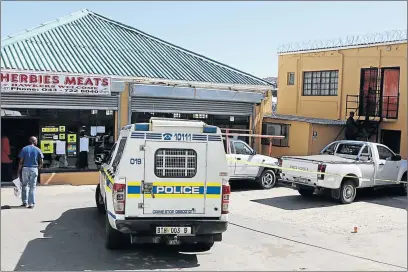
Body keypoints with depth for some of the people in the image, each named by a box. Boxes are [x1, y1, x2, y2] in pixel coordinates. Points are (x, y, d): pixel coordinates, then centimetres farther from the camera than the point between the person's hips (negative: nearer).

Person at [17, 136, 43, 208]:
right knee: (32, 187, 4)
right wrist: (38, 168, 15)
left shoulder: (24, 149, 1)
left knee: (24, 185, 14)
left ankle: (25, 202, 15)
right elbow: (41, 162, -2)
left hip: (25, 169, 1)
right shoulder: (38, 150, 1)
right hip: (34, 169, 0)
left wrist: (19, 171, 3)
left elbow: (21, 161, -3)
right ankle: (31, 203, 3)